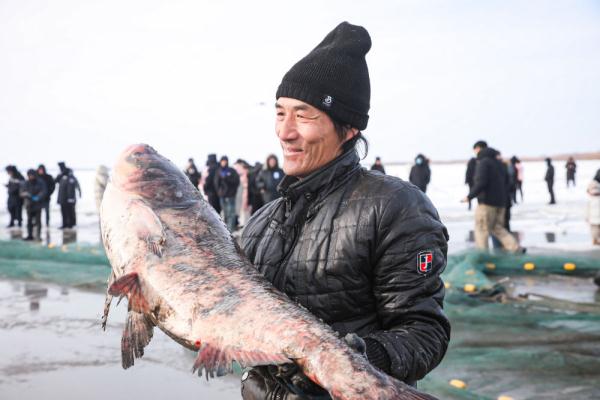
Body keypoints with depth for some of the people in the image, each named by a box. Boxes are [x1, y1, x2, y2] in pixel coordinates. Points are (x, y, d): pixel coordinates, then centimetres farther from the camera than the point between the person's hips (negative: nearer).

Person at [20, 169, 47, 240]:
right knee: (29, 221, 4)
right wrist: (26, 194, -24)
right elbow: (22, 193, -1)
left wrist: (38, 197, -25)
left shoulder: (40, 182, -4)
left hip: (38, 204, -2)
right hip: (29, 205, 2)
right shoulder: (26, 183, 2)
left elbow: (44, 192, -10)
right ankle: (30, 235, 11)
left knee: (38, 220, -5)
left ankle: (38, 235, 1)